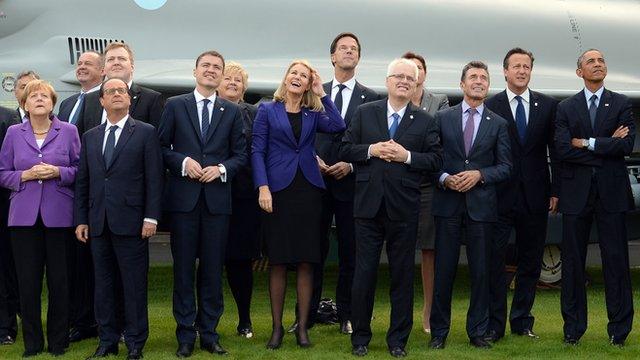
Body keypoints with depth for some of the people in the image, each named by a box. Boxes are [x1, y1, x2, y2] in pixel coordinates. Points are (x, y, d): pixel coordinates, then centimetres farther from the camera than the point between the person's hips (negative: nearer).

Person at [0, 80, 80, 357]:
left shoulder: (68, 131, 5)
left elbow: (80, 170, 4)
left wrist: (58, 172, -13)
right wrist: (26, 175, -10)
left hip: (59, 216, -1)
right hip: (24, 217, 1)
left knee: (59, 281, 2)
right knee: (28, 281, 2)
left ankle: (58, 342, 14)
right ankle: (32, 343, 13)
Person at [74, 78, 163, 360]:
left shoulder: (145, 133, 2)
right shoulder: (90, 137, 15)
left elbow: (154, 178, -3)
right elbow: (82, 181, 14)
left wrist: (151, 217, -10)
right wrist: (81, 220, 8)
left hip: (130, 221, -4)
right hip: (98, 223, 4)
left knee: (134, 285, -1)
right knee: (103, 284, 9)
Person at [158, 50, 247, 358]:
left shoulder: (232, 111, 9)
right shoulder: (175, 105, 5)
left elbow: (240, 154, 9)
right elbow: (162, 147, 3)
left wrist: (222, 168, -9)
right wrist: (182, 162, -13)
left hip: (217, 198, 1)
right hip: (184, 197, -1)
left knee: (213, 269, 6)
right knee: (183, 268, 3)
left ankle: (209, 333, 15)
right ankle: (185, 335, 11)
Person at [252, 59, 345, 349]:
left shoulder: (313, 114, 11)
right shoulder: (267, 110, 5)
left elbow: (338, 126, -9)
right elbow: (257, 151, 0)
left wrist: (322, 95, -2)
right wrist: (263, 188, -11)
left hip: (308, 191, 2)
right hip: (278, 190, -2)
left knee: (306, 261, 2)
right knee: (278, 261, 1)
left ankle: (302, 326, 9)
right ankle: (277, 327, 10)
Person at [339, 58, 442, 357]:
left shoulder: (425, 121, 6)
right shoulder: (364, 113, 7)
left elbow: (435, 159, 1)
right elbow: (345, 149, 4)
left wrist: (407, 156, -13)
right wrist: (370, 150, -12)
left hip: (404, 208, 0)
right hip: (369, 205, 0)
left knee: (403, 276, 7)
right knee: (364, 273, 5)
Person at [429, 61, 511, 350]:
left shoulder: (498, 124, 8)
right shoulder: (442, 118, 7)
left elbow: (505, 167, 5)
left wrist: (479, 174, -11)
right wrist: (444, 178, -11)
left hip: (482, 204, 1)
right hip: (448, 203, -1)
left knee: (481, 271, 4)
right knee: (444, 269, 3)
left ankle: (477, 331, 15)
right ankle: (439, 331, 13)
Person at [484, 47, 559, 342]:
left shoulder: (547, 106, 6)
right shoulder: (490, 106, -1)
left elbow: (555, 151, 7)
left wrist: (555, 191, 3)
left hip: (535, 197, 3)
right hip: (500, 196, -3)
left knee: (530, 261, 9)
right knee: (494, 259, -3)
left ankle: (522, 320, 21)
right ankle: (494, 324, 5)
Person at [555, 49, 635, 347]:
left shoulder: (621, 104, 7)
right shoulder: (566, 108, 8)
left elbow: (627, 145, -8)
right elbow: (563, 149, -6)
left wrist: (587, 143, -8)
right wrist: (607, 146, -7)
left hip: (611, 192, -1)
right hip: (576, 192, 1)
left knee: (615, 259, 0)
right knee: (572, 261, 4)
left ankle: (619, 329, 9)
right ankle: (573, 327, 14)